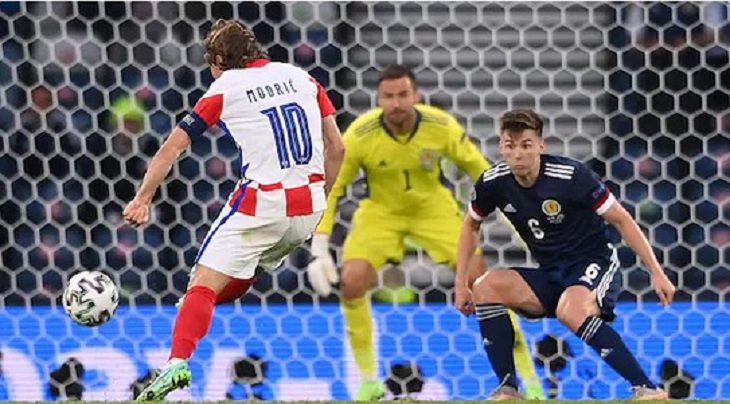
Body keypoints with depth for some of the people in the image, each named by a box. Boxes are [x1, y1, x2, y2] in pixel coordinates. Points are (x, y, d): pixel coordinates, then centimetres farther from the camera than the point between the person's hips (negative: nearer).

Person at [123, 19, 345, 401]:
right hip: (308, 205, 5)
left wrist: (142, 199, 8)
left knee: (203, 285, -10)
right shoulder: (300, 77, 13)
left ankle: (177, 362, -26)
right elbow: (336, 148, 14)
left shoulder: (225, 89, 3)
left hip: (260, 205, -5)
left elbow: (172, 147, 3)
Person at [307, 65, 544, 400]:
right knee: (352, 280, -22)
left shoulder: (442, 127, -24)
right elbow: (330, 190, -16)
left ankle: (528, 376, 1)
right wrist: (320, 252, -21)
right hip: (381, 210, 0)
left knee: (480, 276, -12)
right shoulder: (360, 135, -26)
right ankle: (369, 381, -3)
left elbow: (481, 172, -9)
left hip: (434, 207, 0)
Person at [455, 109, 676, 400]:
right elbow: (471, 224, 16)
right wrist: (461, 284, 10)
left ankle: (647, 390, -34)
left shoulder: (570, 175, -20)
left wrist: (657, 273, -15)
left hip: (594, 265, -6)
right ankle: (508, 390, -11)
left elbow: (621, 220, -12)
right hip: (550, 275, 6)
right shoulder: (493, 183, -6)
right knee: (485, 287, -17)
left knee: (570, 311, -37)